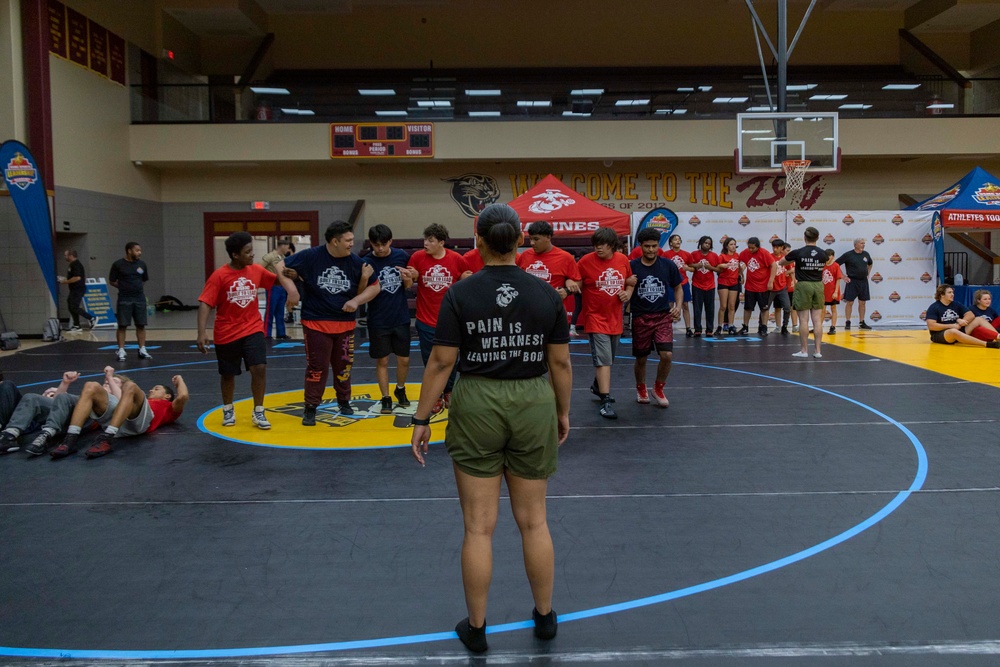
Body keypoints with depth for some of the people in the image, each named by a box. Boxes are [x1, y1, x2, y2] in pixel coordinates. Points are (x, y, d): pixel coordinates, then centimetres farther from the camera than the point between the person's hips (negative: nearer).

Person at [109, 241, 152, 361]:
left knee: (141, 325, 6)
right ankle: (121, 351, 4)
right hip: (124, 299, -3)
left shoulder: (141, 264, 5)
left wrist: (137, 287, 8)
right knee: (122, 325, -1)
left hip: (139, 298, 3)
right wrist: (124, 287, 0)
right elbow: (112, 281, 2)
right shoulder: (118, 264, -5)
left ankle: (142, 350, 13)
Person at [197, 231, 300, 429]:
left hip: (253, 330, 2)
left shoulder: (257, 270, -3)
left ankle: (258, 412, 3)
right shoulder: (219, 276, -15)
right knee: (228, 374, 13)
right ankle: (228, 410, 36)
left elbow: (277, 279, 12)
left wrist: (291, 289, -11)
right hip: (227, 334, -2)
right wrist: (202, 332, -27)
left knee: (259, 368, -13)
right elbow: (205, 304, -17)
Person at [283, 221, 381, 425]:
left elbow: (374, 287, 4)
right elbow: (280, 267, -4)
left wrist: (356, 301, -11)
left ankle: (344, 401, 34)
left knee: (343, 366, 12)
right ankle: (310, 408, 12)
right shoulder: (310, 256, -10)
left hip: (346, 324, 3)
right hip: (315, 324, -3)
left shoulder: (355, 262, -2)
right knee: (317, 367, 0)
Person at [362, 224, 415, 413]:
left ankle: (400, 390, 35)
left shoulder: (402, 256, -3)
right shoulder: (366, 262, -10)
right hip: (378, 321, -2)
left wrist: (407, 279, -13)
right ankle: (386, 398, 21)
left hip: (401, 318, 2)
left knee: (404, 359, 10)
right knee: (382, 360, 7)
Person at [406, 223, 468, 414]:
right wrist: (411, 277, -17)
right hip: (426, 321, 0)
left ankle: (448, 392, 34)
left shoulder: (457, 260, -7)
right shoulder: (417, 257, -7)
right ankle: (436, 396, 25)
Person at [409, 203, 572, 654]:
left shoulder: (460, 294, -8)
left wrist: (422, 419, -1)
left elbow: (441, 362, -8)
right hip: (534, 407, 2)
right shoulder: (546, 294, -2)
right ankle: (545, 616, 31)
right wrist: (563, 412, 15)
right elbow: (560, 363, 1)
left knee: (479, 526, 8)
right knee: (533, 520, 16)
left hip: (476, 408, -2)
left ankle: (476, 628, 21)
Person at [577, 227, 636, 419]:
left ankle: (597, 386, 44)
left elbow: (630, 282, 15)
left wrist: (628, 293, -3)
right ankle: (605, 402, -7)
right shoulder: (586, 261, -12)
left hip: (615, 318, 5)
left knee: (608, 359, 21)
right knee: (603, 360, -11)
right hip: (596, 318, -5)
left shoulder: (623, 260, 0)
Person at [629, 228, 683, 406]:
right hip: (640, 318, 0)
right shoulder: (632, 266, -5)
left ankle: (658, 388, 12)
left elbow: (678, 287, 11)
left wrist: (678, 306, -5)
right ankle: (641, 388, 38)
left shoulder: (668, 265, -1)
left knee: (667, 355, -14)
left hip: (663, 316, 0)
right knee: (641, 358, 10)